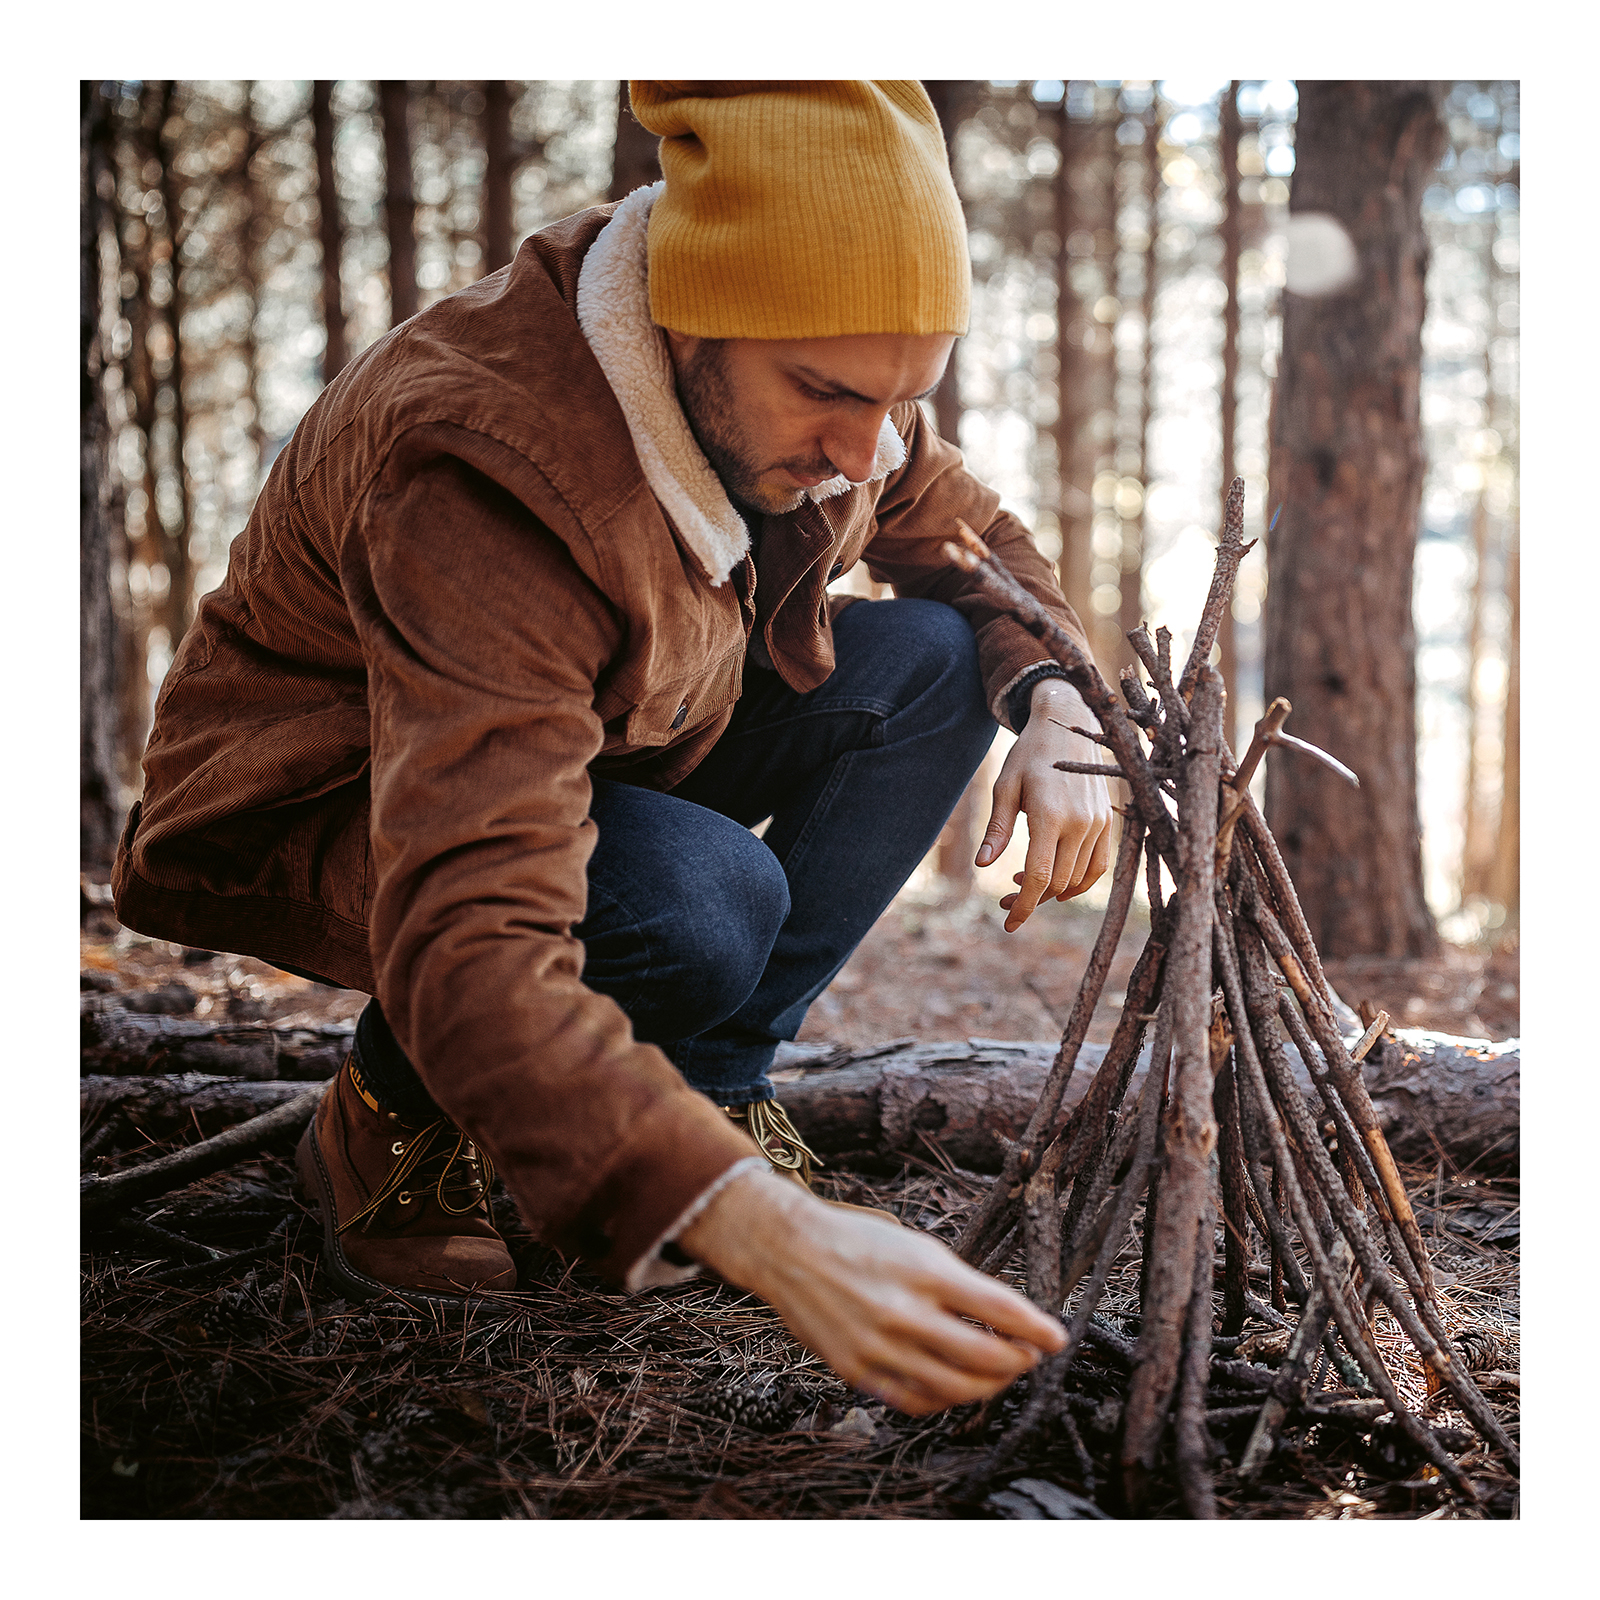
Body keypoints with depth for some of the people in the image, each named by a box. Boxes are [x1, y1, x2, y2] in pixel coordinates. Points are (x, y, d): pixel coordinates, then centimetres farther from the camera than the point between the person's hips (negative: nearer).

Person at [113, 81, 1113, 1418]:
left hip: (609, 745, 7)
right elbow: (469, 943, -49)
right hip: (322, 808, -7)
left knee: (929, 660, -13)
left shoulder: (781, 385, -15)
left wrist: (1057, 709, -18)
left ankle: (714, 1088, -6)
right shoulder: (481, 475, -39)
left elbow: (971, 534, 5)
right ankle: (395, 1125, -6)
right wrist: (772, 1238, -60)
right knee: (704, 904, -36)